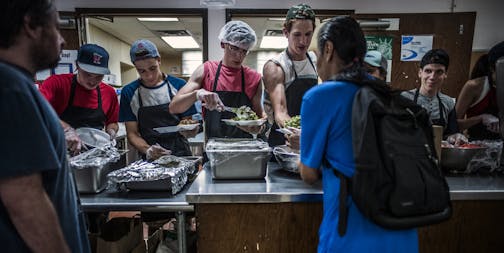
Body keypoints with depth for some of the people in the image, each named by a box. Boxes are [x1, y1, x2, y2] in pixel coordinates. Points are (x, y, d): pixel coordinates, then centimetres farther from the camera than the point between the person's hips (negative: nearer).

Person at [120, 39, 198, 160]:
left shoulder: (179, 85, 2)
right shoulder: (129, 93, 4)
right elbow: (132, 133, 5)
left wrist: (187, 130, -16)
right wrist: (147, 150, -13)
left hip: (180, 154, -1)